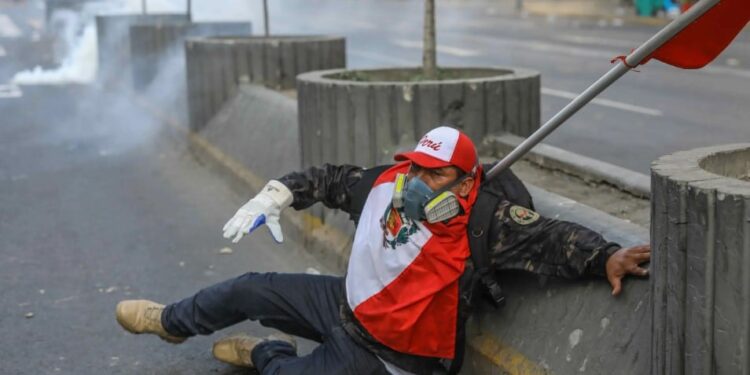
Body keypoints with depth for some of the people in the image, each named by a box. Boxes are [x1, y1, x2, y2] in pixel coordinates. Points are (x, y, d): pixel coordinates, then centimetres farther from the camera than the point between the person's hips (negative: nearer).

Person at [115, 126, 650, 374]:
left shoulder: (482, 227, -30)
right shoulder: (386, 186, -10)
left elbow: (547, 237, -40)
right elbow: (332, 181, 7)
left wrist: (606, 256, -55)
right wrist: (275, 196, 4)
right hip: (348, 300, 6)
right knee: (249, 289, 13)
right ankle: (170, 323, 43)